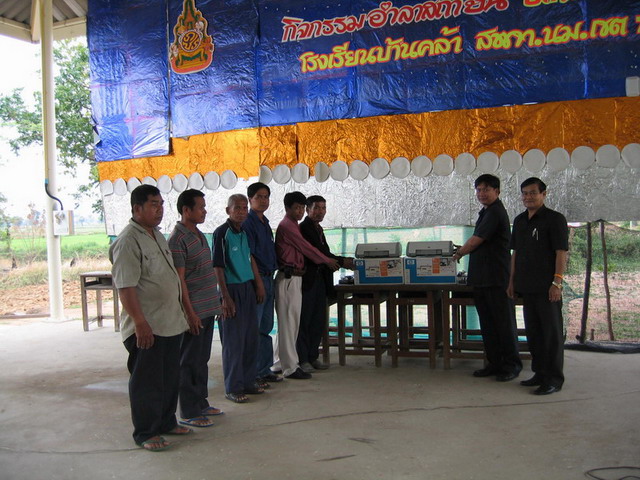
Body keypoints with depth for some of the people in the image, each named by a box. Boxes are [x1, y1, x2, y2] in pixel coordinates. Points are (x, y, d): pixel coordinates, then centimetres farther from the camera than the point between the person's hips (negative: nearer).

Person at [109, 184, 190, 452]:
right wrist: (140, 322, -24)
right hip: (146, 327, -9)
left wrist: (182, 311, 22)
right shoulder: (128, 241, -16)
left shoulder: (157, 235, 14)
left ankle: (166, 422, 32)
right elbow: (125, 287, -21)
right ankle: (145, 433, 14)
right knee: (147, 381, 2)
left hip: (171, 323, 9)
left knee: (170, 377, 17)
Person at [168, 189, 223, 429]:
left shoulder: (198, 234, 13)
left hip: (207, 309, 9)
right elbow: (179, 279, -17)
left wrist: (216, 302, 19)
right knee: (190, 362, 0)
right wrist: (190, 312, -19)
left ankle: (201, 403, 27)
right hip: (194, 311, -9)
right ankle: (189, 413, 9)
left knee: (202, 359, 16)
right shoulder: (178, 238, -14)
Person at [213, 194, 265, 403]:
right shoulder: (222, 232, -11)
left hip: (248, 288, 7)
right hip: (232, 289, -7)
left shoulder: (245, 232, 10)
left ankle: (247, 381, 24)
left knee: (251, 338, 12)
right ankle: (232, 388, 8)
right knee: (233, 341, -2)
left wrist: (259, 285, 15)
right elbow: (217, 266, -13)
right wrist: (225, 297, -16)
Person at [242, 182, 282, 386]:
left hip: (268, 279, 9)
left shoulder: (265, 223, 18)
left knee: (265, 327, 14)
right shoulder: (248, 223, -10)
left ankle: (264, 370, 22)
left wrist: (272, 271, 16)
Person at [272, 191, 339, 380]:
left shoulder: (292, 226, 20)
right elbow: (306, 248, -9)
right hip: (289, 278, -10)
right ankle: (290, 367, 0)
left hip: (294, 278, 10)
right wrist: (327, 261, 2)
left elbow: (301, 250, 19)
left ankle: (280, 362, 21)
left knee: (290, 322, 13)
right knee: (289, 322, -5)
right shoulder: (287, 226, -11)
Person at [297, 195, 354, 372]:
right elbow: (317, 253, -18)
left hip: (320, 279, 9)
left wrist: (343, 261, 5)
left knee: (318, 320, 11)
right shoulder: (304, 228, -12)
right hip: (307, 279, -9)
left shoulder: (318, 229, 18)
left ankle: (313, 356, 19)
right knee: (304, 320, -2)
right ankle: (302, 360, 4)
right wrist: (342, 262, -15)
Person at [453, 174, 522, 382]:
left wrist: (459, 253, 0)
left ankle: (511, 364, 8)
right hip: (482, 279, 10)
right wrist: (464, 250, 14)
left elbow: (476, 240, -13)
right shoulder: (487, 212, 18)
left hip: (496, 279, -10)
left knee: (504, 322, -1)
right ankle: (495, 363, 19)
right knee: (487, 323, 12)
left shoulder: (495, 213, -12)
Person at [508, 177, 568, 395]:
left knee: (551, 332, -1)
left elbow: (561, 252, -11)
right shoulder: (519, 220, 14)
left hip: (547, 287, -7)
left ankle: (554, 379, 7)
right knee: (533, 332, 13)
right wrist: (512, 279, 15)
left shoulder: (555, 219, -7)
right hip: (527, 286, 7)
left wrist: (557, 282, -17)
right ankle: (540, 373, 25)